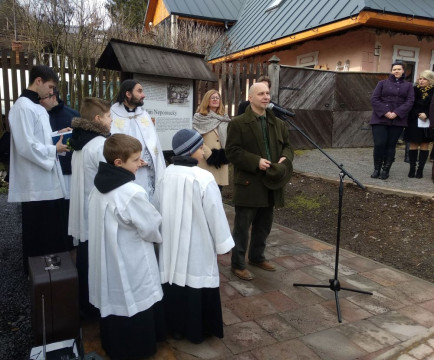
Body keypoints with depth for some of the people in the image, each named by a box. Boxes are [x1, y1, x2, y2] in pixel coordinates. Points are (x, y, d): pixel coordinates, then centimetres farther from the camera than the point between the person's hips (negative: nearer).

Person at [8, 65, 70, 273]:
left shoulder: (38, 107, 15)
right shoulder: (23, 107, -16)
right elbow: (26, 146, -22)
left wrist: (57, 136, 4)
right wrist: (54, 150, -12)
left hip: (48, 179, 9)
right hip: (36, 183, -9)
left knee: (54, 228, 17)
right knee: (37, 232, 6)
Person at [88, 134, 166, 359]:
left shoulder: (99, 186, 0)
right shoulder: (133, 193, -26)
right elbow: (152, 228, -15)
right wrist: (162, 236, 6)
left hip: (108, 260, 8)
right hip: (130, 266, -8)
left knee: (113, 301, 22)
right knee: (133, 305, 10)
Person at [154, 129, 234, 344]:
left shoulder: (167, 175, -3)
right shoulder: (203, 179, -19)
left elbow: (158, 209, 7)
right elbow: (215, 213, -14)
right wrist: (223, 243, -3)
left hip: (172, 243, 5)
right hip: (197, 245, -5)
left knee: (175, 280, 16)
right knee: (197, 283, 9)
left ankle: (176, 327, 32)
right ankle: (198, 330, 24)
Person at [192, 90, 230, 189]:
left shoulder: (224, 118, 14)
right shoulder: (199, 118, -1)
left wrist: (224, 155, 0)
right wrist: (210, 155, -13)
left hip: (221, 161, 4)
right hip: (206, 161, -4)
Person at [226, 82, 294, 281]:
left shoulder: (278, 123, 13)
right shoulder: (238, 123, -7)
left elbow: (287, 145, 19)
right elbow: (232, 151, -13)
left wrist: (285, 158, -4)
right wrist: (256, 162, -21)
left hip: (271, 183, 7)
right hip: (248, 183, -6)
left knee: (263, 226, 18)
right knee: (242, 226, 2)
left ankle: (257, 257, 36)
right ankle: (238, 264, 16)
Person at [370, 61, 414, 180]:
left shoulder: (408, 86, 13)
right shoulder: (383, 83, 10)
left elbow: (410, 102, 1)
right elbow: (374, 99, 0)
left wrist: (396, 113, -14)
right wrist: (385, 112, -13)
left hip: (397, 120, 1)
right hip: (380, 119, -1)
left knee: (391, 146, 2)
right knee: (379, 144, -8)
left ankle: (385, 170, 11)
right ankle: (377, 169, 7)